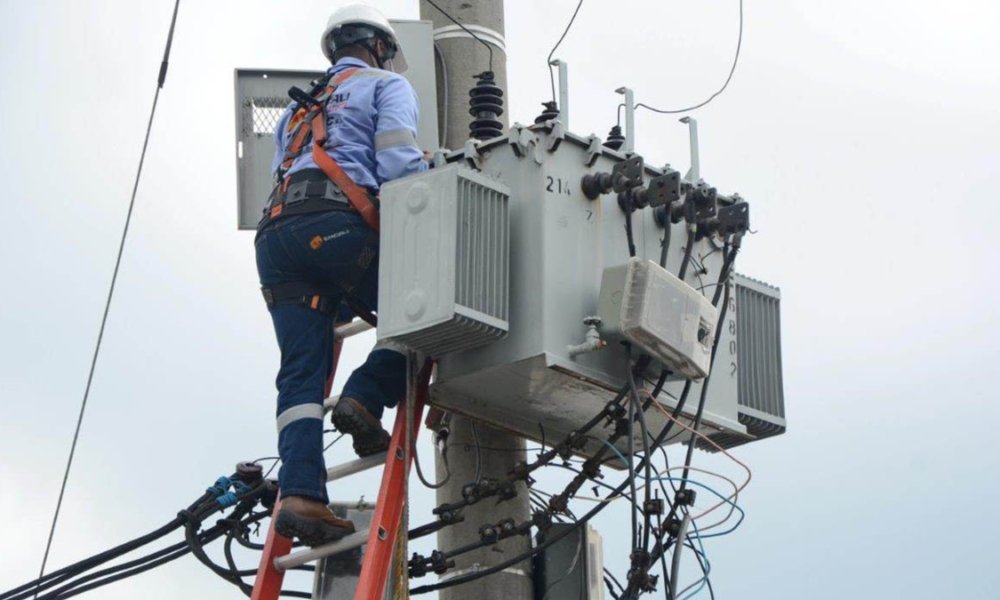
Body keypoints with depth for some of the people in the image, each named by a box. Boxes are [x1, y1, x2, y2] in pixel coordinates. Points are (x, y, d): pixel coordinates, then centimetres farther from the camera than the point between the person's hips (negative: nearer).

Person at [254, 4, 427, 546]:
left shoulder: (299, 108, 37)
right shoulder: (387, 86, 17)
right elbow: (399, 163, -1)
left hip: (276, 231, 6)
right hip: (337, 225, -6)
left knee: (302, 373, -4)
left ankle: (299, 493, -19)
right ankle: (365, 397, -13)